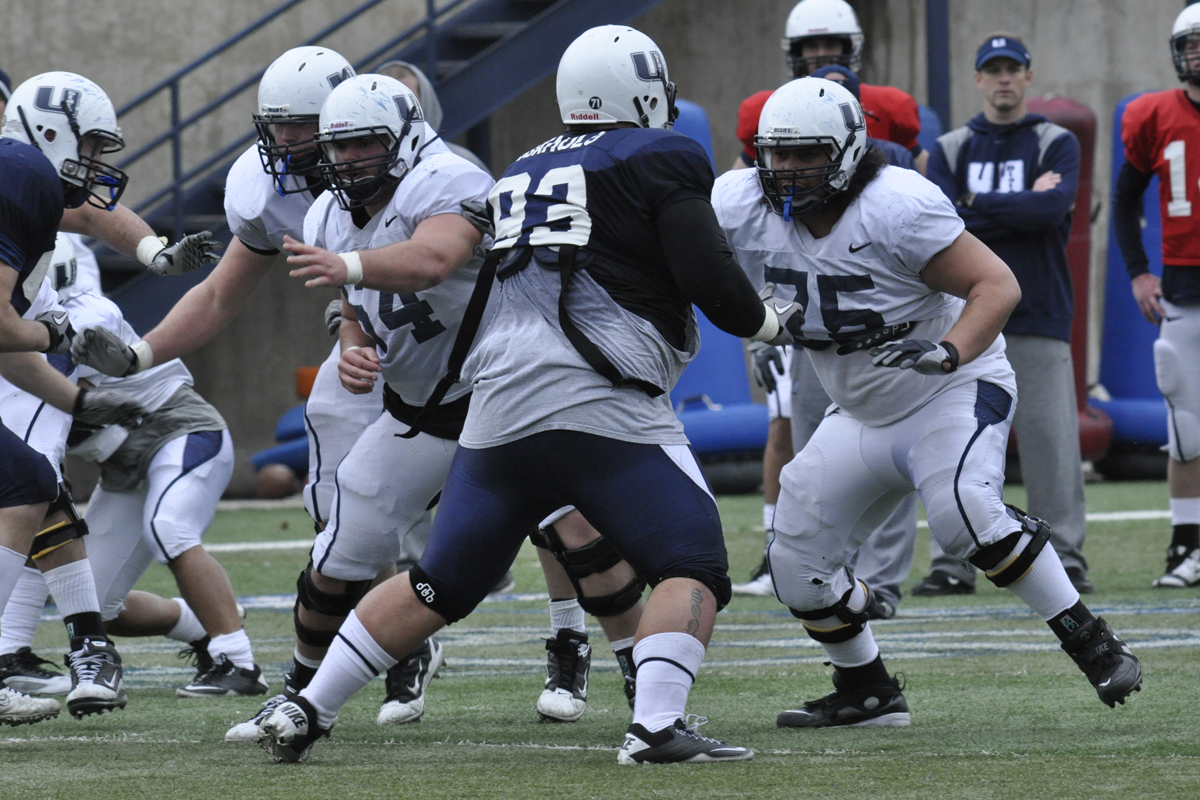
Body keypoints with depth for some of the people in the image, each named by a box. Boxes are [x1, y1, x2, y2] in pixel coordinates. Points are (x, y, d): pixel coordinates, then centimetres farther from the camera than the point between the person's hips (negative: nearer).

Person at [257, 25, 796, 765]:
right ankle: (657, 725, -22)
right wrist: (769, 321, 10)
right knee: (693, 566, -3)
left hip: (501, 411, 7)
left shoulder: (522, 176, 22)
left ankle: (304, 712, 15)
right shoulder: (660, 160, 2)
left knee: (440, 584, 17)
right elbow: (710, 281, -6)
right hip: (601, 405, -7)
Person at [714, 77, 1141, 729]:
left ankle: (1093, 644, -21)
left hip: (955, 390, -7)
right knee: (798, 561, 2)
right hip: (862, 417, 7)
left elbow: (997, 285, -25)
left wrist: (949, 351, -41)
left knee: (963, 513, -32)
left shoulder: (896, 207, -26)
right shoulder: (748, 208, -9)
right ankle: (868, 693, 22)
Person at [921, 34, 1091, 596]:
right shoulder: (950, 150, 12)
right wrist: (1023, 207, -7)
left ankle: (1065, 557, 1)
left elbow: (1053, 209, -12)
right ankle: (954, 563, 2)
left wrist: (978, 205, -6)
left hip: (1039, 317, -1)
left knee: (1052, 441, -5)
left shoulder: (1056, 144, 7)